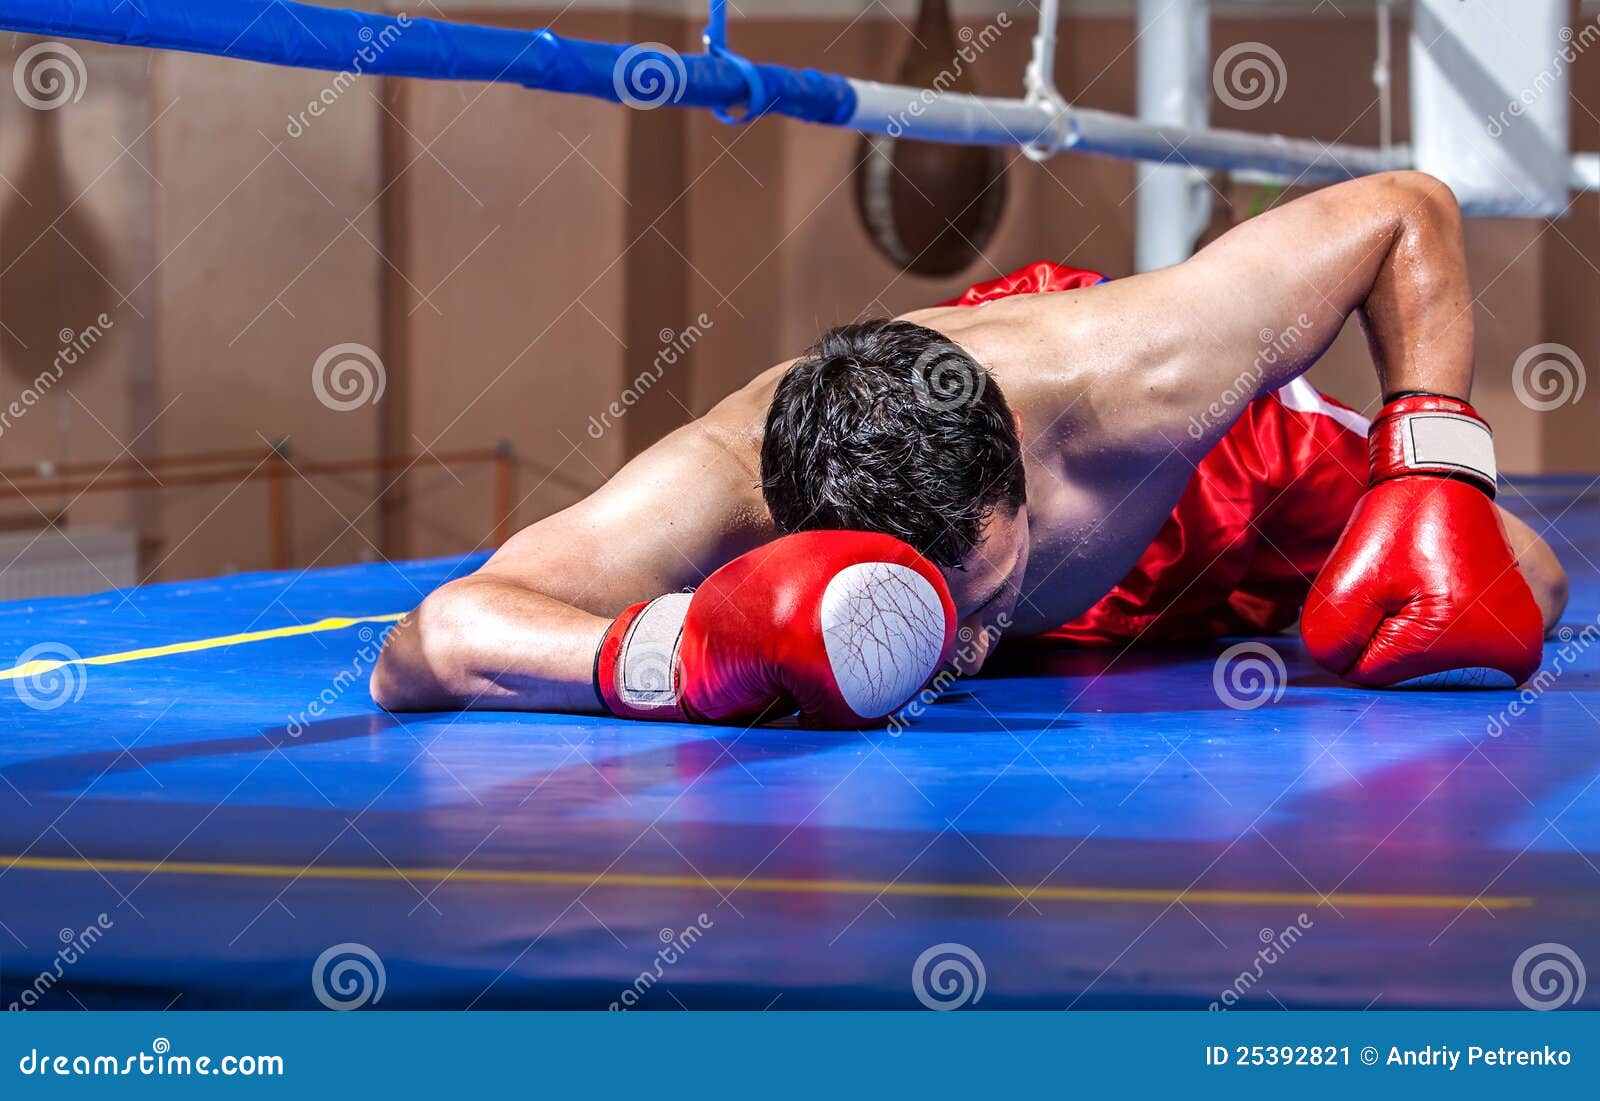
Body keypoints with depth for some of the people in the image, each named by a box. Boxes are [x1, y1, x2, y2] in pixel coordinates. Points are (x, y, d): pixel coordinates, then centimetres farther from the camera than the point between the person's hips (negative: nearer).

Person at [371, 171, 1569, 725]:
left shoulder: (1147, 373, -49)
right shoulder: (718, 486, -50)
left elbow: (1407, 213, -33)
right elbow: (418, 652, -59)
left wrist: (1434, 473, -36)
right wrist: (666, 654, -74)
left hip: (1188, 480, -1)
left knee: (1515, 600, 12)